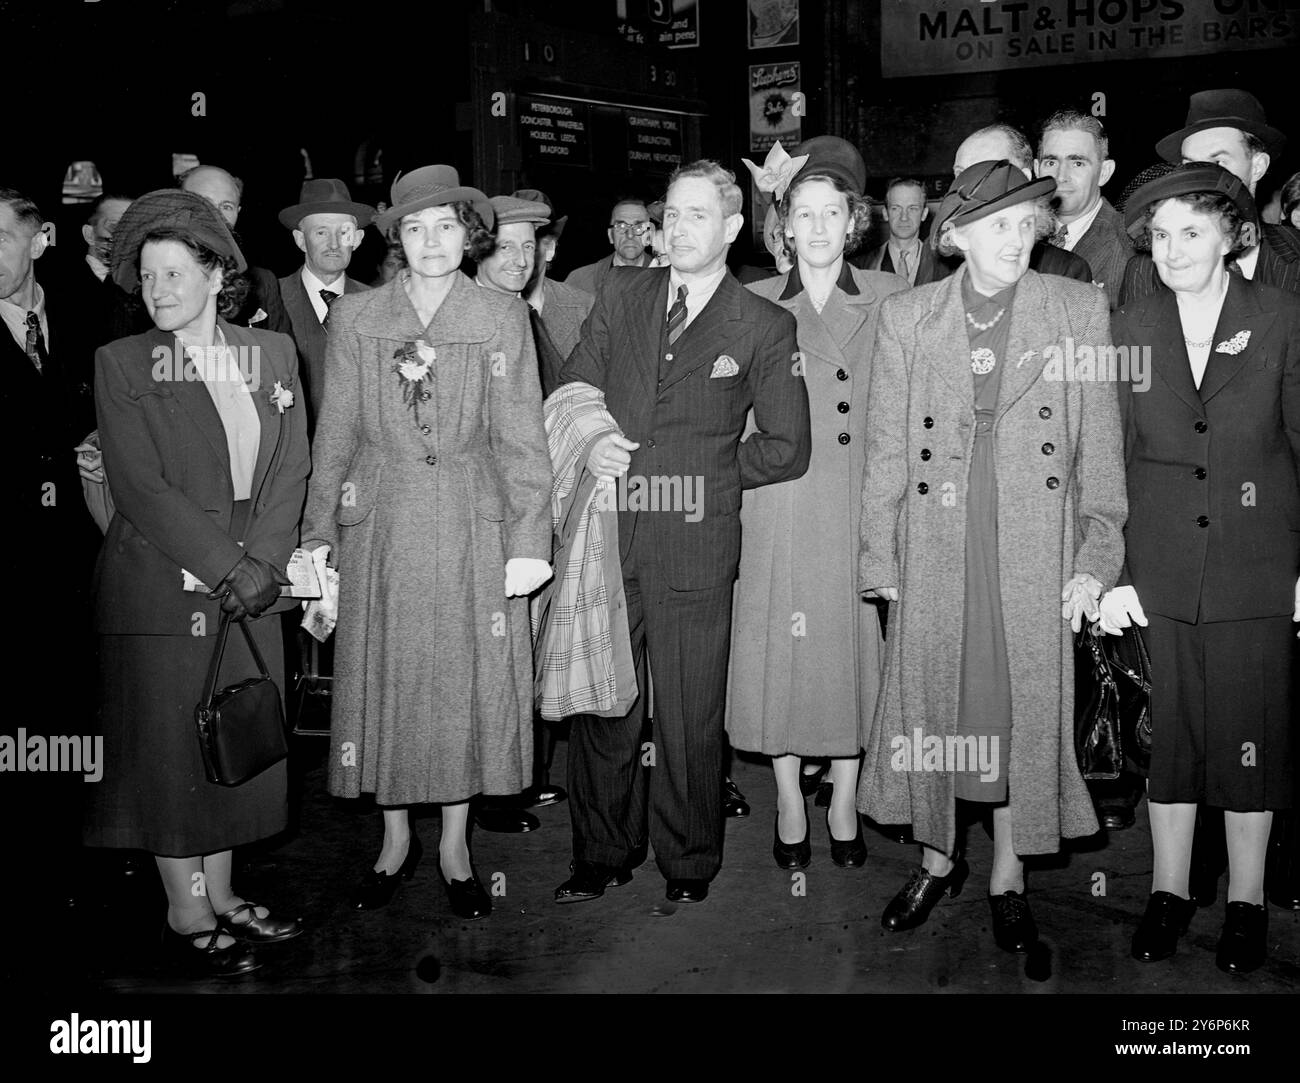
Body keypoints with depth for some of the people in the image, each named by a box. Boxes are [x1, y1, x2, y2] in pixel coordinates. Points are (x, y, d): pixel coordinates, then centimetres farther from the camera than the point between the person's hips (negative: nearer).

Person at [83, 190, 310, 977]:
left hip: (252, 586, 4)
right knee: (169, 743, 2)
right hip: (161, 585, -4)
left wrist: (263, 564, -11)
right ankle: (186, 914, 15)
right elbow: (142, 488, -11)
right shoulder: (121, 364, -2)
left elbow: (291, 467, 2)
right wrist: (228, 567, -16)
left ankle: (221, 895, 24)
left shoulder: (272, 352, 8)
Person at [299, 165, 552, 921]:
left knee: (469, 684, 4)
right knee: (384, 681, 6)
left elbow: (522, 439, -1)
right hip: (381, 526, 1)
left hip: (473, 527, -1)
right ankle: (396, 841, 25)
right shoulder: (355, 318, 5)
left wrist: (529, 540, -8)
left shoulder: (503, 318, 2)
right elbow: (336, 432, 6)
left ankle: (455, 847, 20)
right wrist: (317, 532, 1)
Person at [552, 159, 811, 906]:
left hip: (694, 543, -3)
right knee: (599, 706, 9)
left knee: (690, 716, 5)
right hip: (606, 534, 3)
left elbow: (786, 449, 2)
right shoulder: (620, 296, 12)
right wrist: (589, 441, -7)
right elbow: (571, 389, 14)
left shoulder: (765, 327, 2)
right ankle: (604, 855, 27)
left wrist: (697, 474, -2)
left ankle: (689, 863, 24)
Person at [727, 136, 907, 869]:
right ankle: (790, 804, 19)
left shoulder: (892, 299, 5)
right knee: (780, 649, 3)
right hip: (779, 507, 0)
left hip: (863, 503, 0)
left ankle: (845, 803, 20)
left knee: (856, 645, 5)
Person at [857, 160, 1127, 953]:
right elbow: (886, 449, 5)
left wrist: (1097, 557, -5)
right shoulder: (906, 317, 4)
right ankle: (938, 860, 29)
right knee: (930, 704, 8)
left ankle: (1009, 878, 23)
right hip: (935, 550, 1)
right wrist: (880, 560, 1)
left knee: (1026, 709, 5)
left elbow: (1101, 441, 1)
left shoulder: (1079, 309, 2)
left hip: (1037, 553, -1)